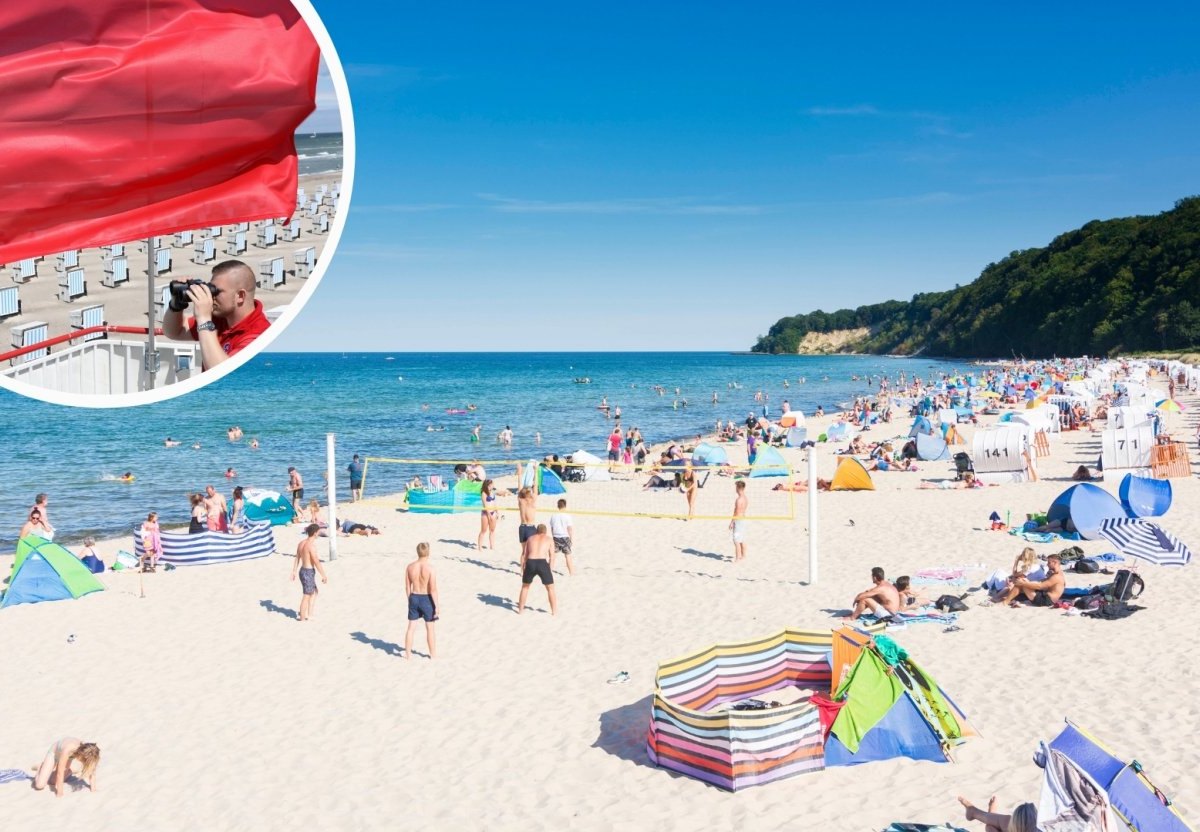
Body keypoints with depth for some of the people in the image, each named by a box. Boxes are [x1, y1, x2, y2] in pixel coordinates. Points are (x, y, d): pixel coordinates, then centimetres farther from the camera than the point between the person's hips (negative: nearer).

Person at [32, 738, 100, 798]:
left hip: (69, 756, 4)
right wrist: (59, 792, -32)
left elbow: (91, 770, -18)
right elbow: (60, 773, -36)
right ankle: (41, 768, 19)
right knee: (40, 785, -10)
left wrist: (93, 788, -20)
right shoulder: (67, 750, -46)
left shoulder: (89, 751, -33)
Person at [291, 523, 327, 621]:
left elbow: (297, 558, 12)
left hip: (303, 570, 9)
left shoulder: (301, 543, 5)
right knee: (306, 595, 3)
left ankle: (309, 614, 27)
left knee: (314, 592, 22)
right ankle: (303, 618, 12)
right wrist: (324, 575, -14)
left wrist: (294, 572, 20)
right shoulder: (312, 545, -21)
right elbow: (317, 562, -20)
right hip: (309, 572, -9)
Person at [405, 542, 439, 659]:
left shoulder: (410, 567, -5)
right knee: (430, 628, 11)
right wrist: (436, 606, -11)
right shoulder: (430, 568, -18)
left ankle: (408, 653, 20)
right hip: (426, 599, -4)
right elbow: (433, 589, -18)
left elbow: (407, 587, 3)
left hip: (414, 598, 4)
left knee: (411, 627, 13)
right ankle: (433, 654, 21)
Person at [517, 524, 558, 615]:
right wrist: (551, 570, 13)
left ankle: (520, 609, 29)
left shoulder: (530, 538, 24)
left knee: (525, 587, 24)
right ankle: (554, 611, 17)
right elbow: (552, 555, 10)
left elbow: (524, 555, 18)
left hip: (530, 563, 2)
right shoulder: (548, 538, 18)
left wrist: (522, 569, 20)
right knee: (550, 588, 15)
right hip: (543, 563, -2)